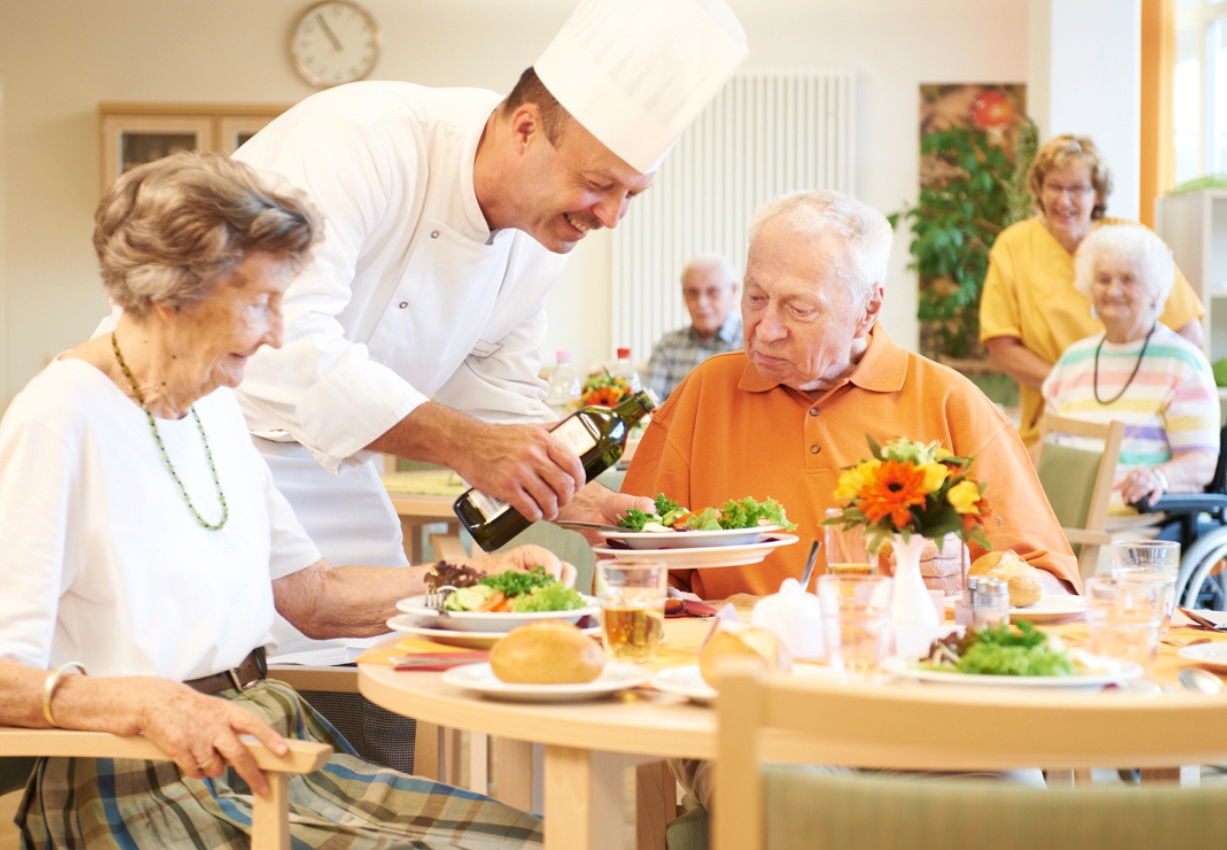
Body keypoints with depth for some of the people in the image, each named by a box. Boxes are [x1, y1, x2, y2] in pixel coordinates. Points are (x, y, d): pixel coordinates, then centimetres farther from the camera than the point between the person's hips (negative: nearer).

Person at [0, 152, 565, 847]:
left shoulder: (214, 405, 14)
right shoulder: (59, 419, -14)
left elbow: (312, 594, 19)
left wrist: (477, 575, 10)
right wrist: (149, 702, -35)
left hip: (270, 748, 9)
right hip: (140, 791, -9)